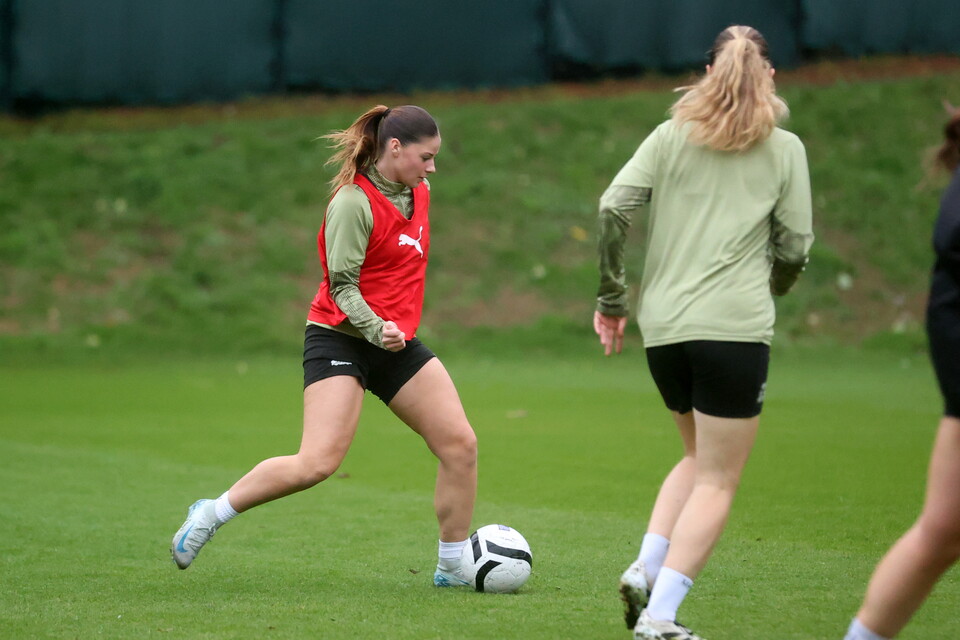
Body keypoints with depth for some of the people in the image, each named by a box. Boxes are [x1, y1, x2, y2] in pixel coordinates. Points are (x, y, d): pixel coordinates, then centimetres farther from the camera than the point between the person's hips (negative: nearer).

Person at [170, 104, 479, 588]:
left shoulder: (418, 191, 8)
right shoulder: (354, 202, -17)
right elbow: (342, 285, -17)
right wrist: (376, 329, -32)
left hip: (397, 343, 8)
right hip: (340, 337, -8)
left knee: (460, 444, -1)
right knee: (319, 462, -21)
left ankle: (452, 567, 12)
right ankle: (211, 515, -3)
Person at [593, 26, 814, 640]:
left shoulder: (671, 137, 9)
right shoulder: (785, 149, 4)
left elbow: (613, 207, -2)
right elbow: (794, 247, 2)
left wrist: (612, 299, 6)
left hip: (663, 328, 4)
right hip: (735, 327, -4)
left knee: (700, 458, 24)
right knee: (718, 481, 3)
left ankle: (646, 567, 6)